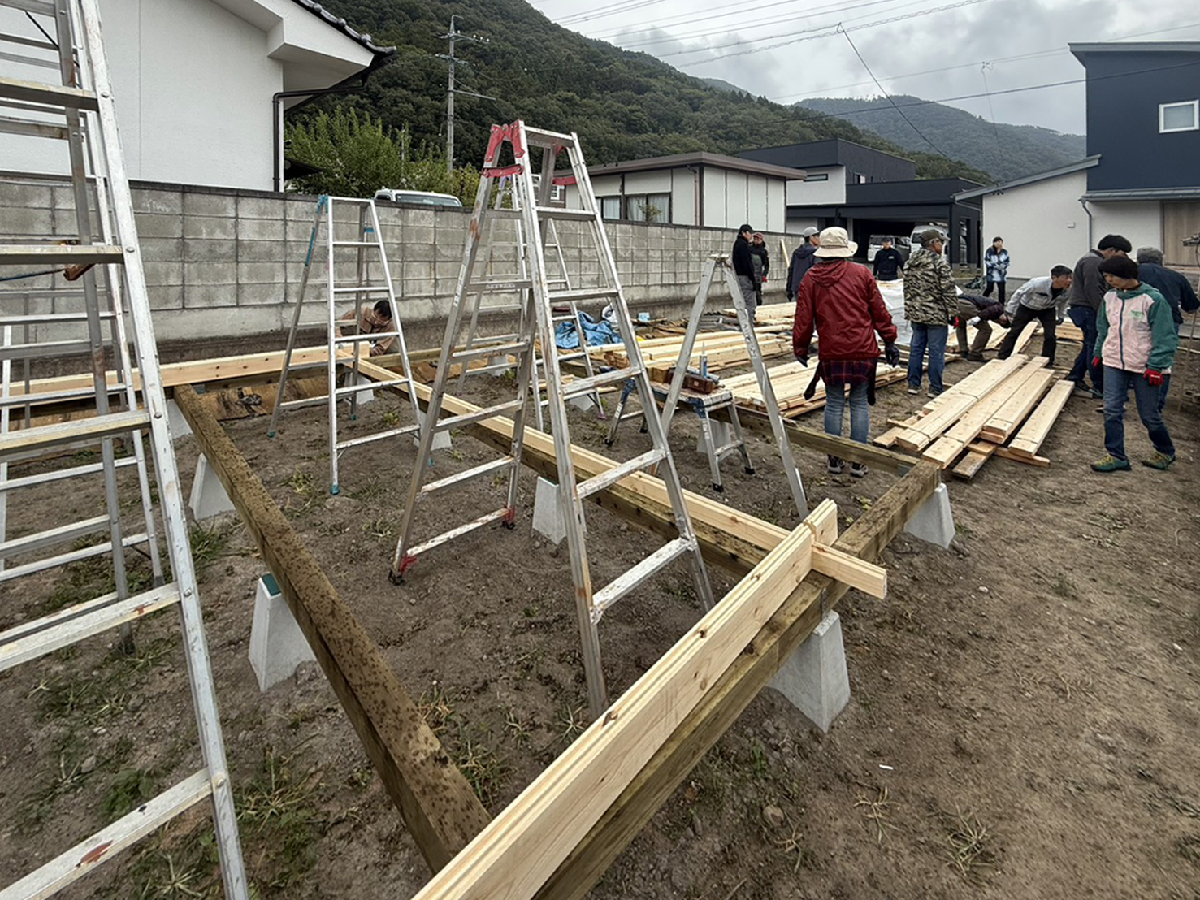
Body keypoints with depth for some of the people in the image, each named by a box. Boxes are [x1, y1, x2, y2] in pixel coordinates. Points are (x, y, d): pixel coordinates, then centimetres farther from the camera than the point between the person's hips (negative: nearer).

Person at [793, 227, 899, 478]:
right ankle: (857, 461, 11)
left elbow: (803, 319, 1)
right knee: (860, 403, 8)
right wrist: (889, 341, 12)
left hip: (831, 353, 0)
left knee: (834, 404, 10)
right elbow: (879, 311, 4)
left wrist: (800, 349, 11)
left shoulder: (810, 278, 1)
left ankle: (834, 459, 16)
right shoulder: (861, 273, 1)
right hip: (863, 350, 0)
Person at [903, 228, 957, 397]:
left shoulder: (910, 262, 9)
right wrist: (953, 312, -7)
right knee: (936, 351, 0)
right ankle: (935, 388, 6)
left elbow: (907, 288, 15)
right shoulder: (939, 262, -13)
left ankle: (913, 384, 17)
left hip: (915, 313, 7)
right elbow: (948, 289, -14)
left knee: (916, 348, 12)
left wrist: (909, 311, 23)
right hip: (936, 314, -7)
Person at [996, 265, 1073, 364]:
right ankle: (1002, 357, 9)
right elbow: (1018, 294, -24)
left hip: (1047, 310, 3)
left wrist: (1061, 317, 10)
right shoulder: (1037, 283, -40)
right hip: (1027, 307, -3)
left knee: (1050, 335, -6)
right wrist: (1008, 312, -18)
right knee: (1014, 332, -2)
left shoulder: (1068, 291, -26)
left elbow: (1062, 302, 0)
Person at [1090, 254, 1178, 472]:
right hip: (1113, 364, 4)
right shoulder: (1109, 297, 3)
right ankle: (1116, 456, 7)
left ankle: (1166, 452, 30)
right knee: (1112, 411, -3)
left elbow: (1164, 337, -12)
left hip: (1143, 366, -4)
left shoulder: (1152, 299, -13)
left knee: (1150, 415, 6)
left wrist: (1156, 366, -16)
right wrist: (1099, 352, 18)